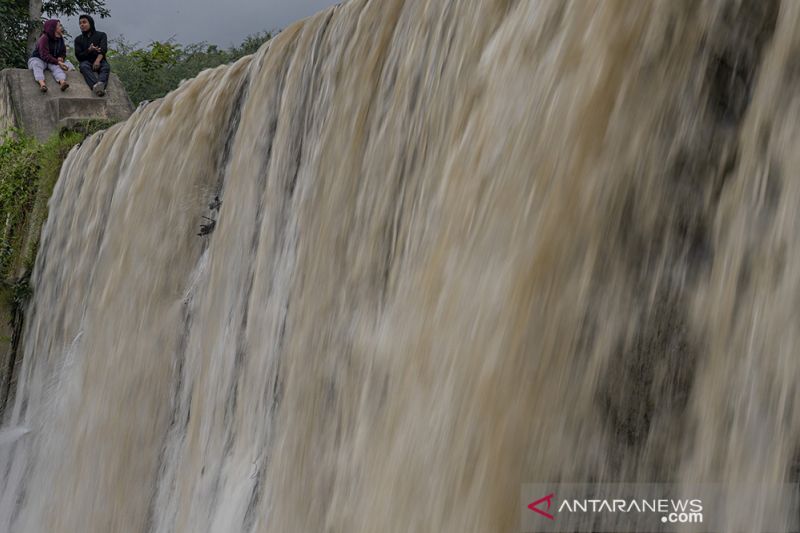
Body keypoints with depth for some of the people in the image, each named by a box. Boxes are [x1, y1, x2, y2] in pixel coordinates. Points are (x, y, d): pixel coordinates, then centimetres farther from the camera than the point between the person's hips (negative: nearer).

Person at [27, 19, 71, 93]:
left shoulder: (60, 39, 8)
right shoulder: (44, 38, -15)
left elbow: (63, 52, 19)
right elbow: (44, 55, -23)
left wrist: (61, 58, -6)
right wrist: (58, 62, -31)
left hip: (52, 62, 4)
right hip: (37, 59, -4)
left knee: (56, 66, -31)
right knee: (37, 65, -39)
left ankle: (62, 82, -65)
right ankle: (42, 84, -68)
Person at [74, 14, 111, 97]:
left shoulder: (101, 35, 10)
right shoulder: (78, 39, 16)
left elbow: (103, 49, -8)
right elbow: (79, 56, 5)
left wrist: (98, 60, -29)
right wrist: (89, 50, -15)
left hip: (100, 61, -1)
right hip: (86, 61, 1)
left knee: (106, 67, -35)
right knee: (84, 66, -35)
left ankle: (101, 84, -68)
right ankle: (95, 86, -64)